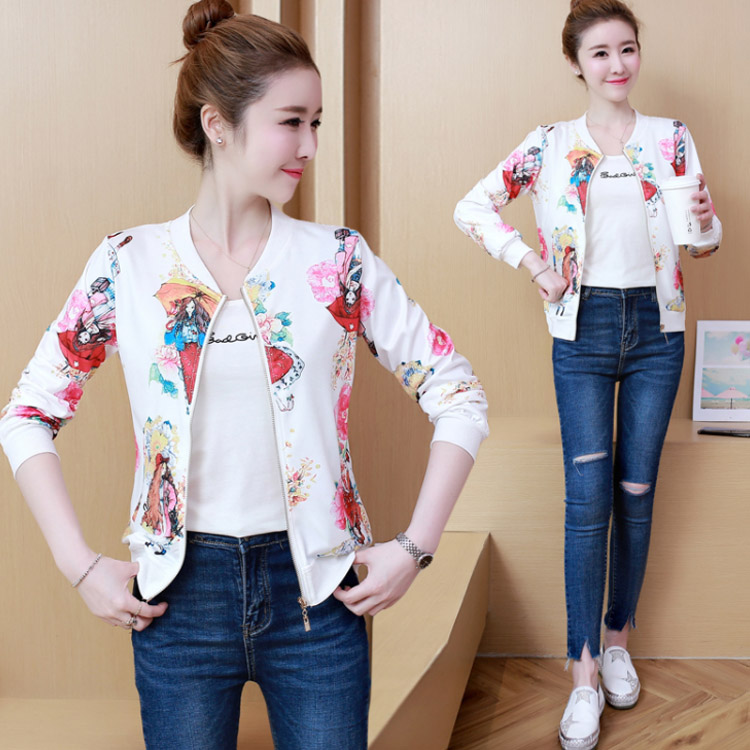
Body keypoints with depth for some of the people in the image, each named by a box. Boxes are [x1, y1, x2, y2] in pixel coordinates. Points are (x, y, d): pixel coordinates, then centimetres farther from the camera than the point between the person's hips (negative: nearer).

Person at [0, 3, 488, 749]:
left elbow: (457, 394, -2)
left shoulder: (336, 259, -4)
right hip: (179, 593, 0)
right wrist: (80, 566, -3)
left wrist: (414, 547, -8)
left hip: (316, 588, 0)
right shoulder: (128, 264, -3)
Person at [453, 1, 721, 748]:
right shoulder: (552, 144, 1)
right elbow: (473, 208, 2)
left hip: (655, 328, 2)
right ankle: (585, 672, 2)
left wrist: (705, 224, -16)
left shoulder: (671, 138, 5)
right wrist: (532, 262, -7)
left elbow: (703, 241, 7)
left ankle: (618, 638, 26)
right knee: (588, 499, -4)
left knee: (636, 492, 9)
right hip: (584, 330, -2)